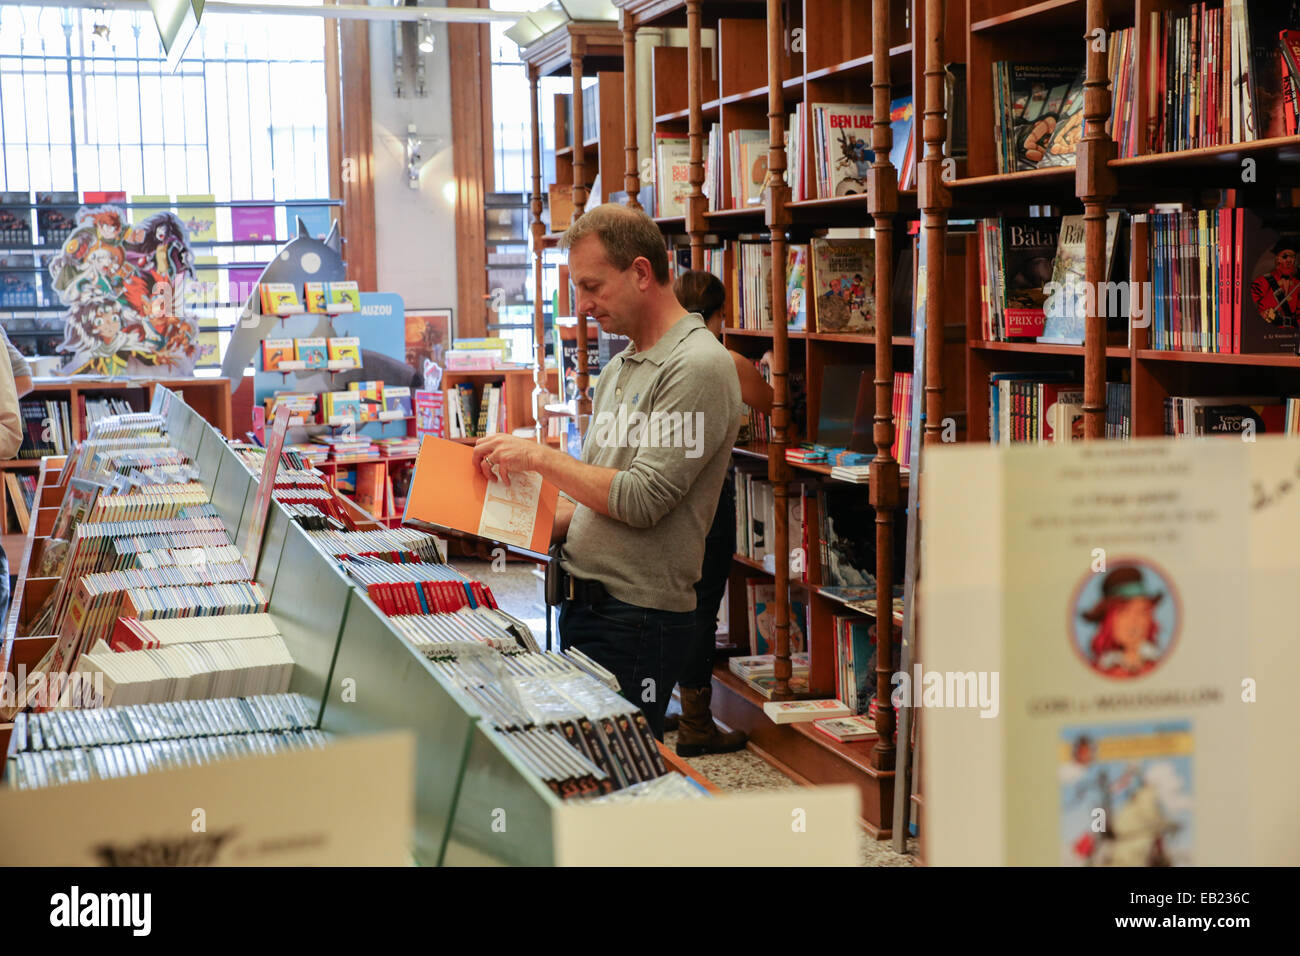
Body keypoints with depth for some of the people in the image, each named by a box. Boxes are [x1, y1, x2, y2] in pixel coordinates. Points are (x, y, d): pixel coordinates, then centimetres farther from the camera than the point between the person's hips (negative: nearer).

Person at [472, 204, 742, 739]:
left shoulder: (698, 366, -14)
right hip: (583, 603, 9)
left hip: (639, 617, -9)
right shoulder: (619, 368, 15)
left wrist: (539, 457, -13)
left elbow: (641, 500, -20)